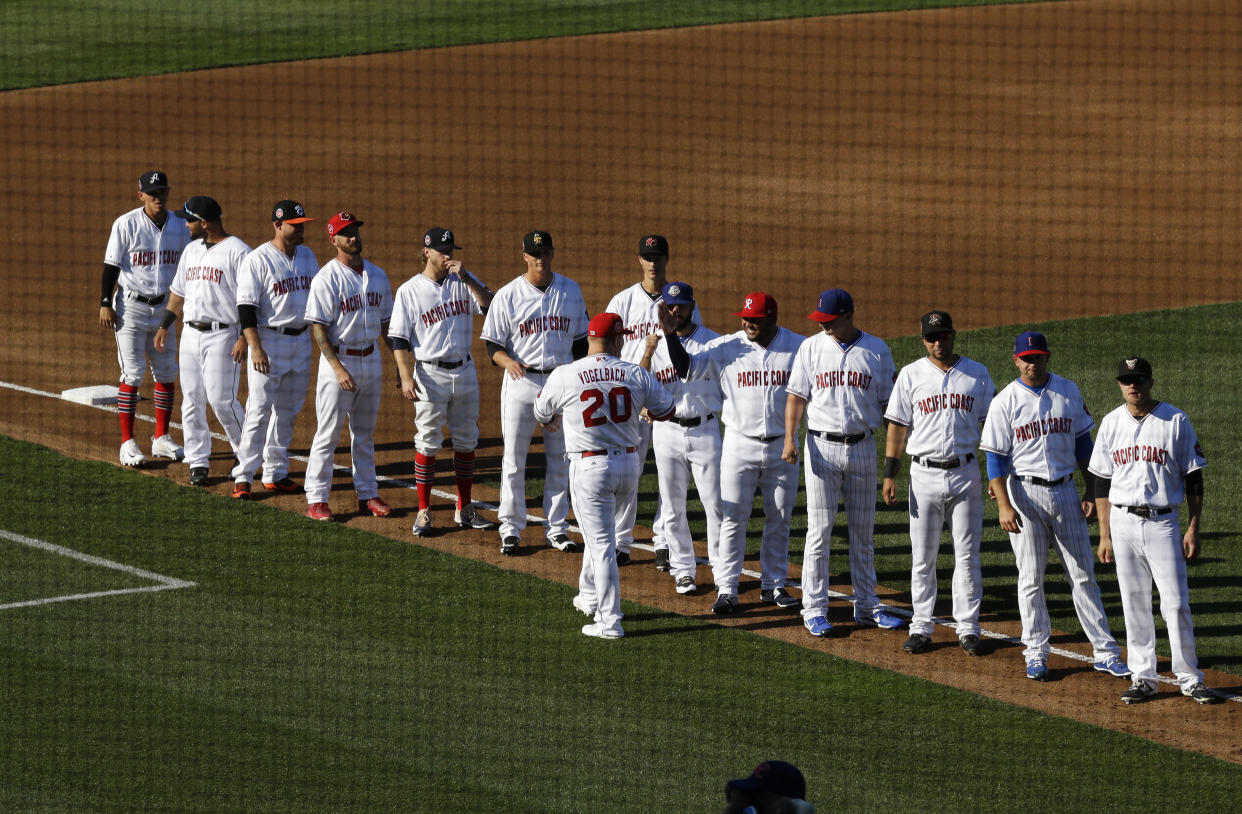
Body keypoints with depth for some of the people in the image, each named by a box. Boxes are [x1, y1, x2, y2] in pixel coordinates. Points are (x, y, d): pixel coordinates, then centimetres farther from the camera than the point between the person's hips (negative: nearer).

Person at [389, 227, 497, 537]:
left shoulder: (463, 282, 5)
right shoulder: (409, 291, -5)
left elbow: (491, 306, -8)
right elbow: (399, 340, -6)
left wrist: (466, 278, -16)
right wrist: (406, 377, -17)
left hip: (464, 371, 4)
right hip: (430, 373, -4)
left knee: (466, 441, 10)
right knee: (427, 444, -2)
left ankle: (465, 510, 20)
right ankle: (423, 512, 5)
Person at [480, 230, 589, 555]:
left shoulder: (570, 291, 7)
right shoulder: (508, 295, -4)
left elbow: (580, 340, 14)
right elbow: (493, 344, -3)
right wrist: (508, 361, -25)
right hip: (521, 381, -3)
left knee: (560, 461, 7)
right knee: (514, 461, 0)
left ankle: (557, 529, 15)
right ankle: (511, 531, 8)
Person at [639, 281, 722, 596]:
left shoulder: (714, 342, 1)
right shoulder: (655, 344, 3)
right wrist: (648, 352, -22)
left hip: (706, 431, -1)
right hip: (668, 433, 1)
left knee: (715, 504, -1)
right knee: (672, 507, 5)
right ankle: (683, 570, 14)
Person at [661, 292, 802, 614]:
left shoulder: (799, 348, -3)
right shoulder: (727, 348, -4)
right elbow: (686, 368, -6)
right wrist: (671, 335, -18)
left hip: (782, 446, 1)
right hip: (740, 445, -1)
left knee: (779, 520, 10)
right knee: (732, 519, -3)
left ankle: (773, 585, 23)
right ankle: (726, 590, 1)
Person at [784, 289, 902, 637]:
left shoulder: (877, 350, 3)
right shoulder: (811, 348, 2)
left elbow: (888, 403, 6)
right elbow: (797, 396, -1)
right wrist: (790, 439, -13)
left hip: (862, 448, 1)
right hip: (822, 447, -1)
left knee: (864, 533, 9)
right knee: (819, 531, -2)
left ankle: (866, 607, 18)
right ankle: (814, 609, 3)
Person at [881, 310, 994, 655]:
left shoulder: (977, 374, 4)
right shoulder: (911, 375, 3)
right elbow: (897, 426, 4)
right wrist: (890, 475, -2)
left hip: (965, 472, 0)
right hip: (925, 474, 0)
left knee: (967, 555, 2)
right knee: (922, 556, 3)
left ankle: (968, 629, 9)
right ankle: (921, 629, 10)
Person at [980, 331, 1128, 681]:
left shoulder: (1068, 392, 5)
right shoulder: (1005, 402, -5)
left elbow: (1083, 442, 11)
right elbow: (996, 457, -6)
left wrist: (1091, 492, 6)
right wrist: (1004, 506, -15)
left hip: (1065, 492, 2)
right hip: (1025, 492, -2)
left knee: (1083, 574, 5)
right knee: (1030, 577, 2)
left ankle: (1105, 652, 7)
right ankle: (1036, 653, 10)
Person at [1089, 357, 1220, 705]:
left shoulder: (1176, 421, -2)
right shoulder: (1111, 424, 7)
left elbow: (1193, 479, 0)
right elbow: (1102, 483, 10)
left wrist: (1193, 528, -5)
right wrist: (1105, 535, 6)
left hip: (1163, 522, -3)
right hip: (1123, 523, 3)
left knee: (1176, 603, -5)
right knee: (1134, 604, 5)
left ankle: (1189, 679, 2)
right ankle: (1143, 677, 12)